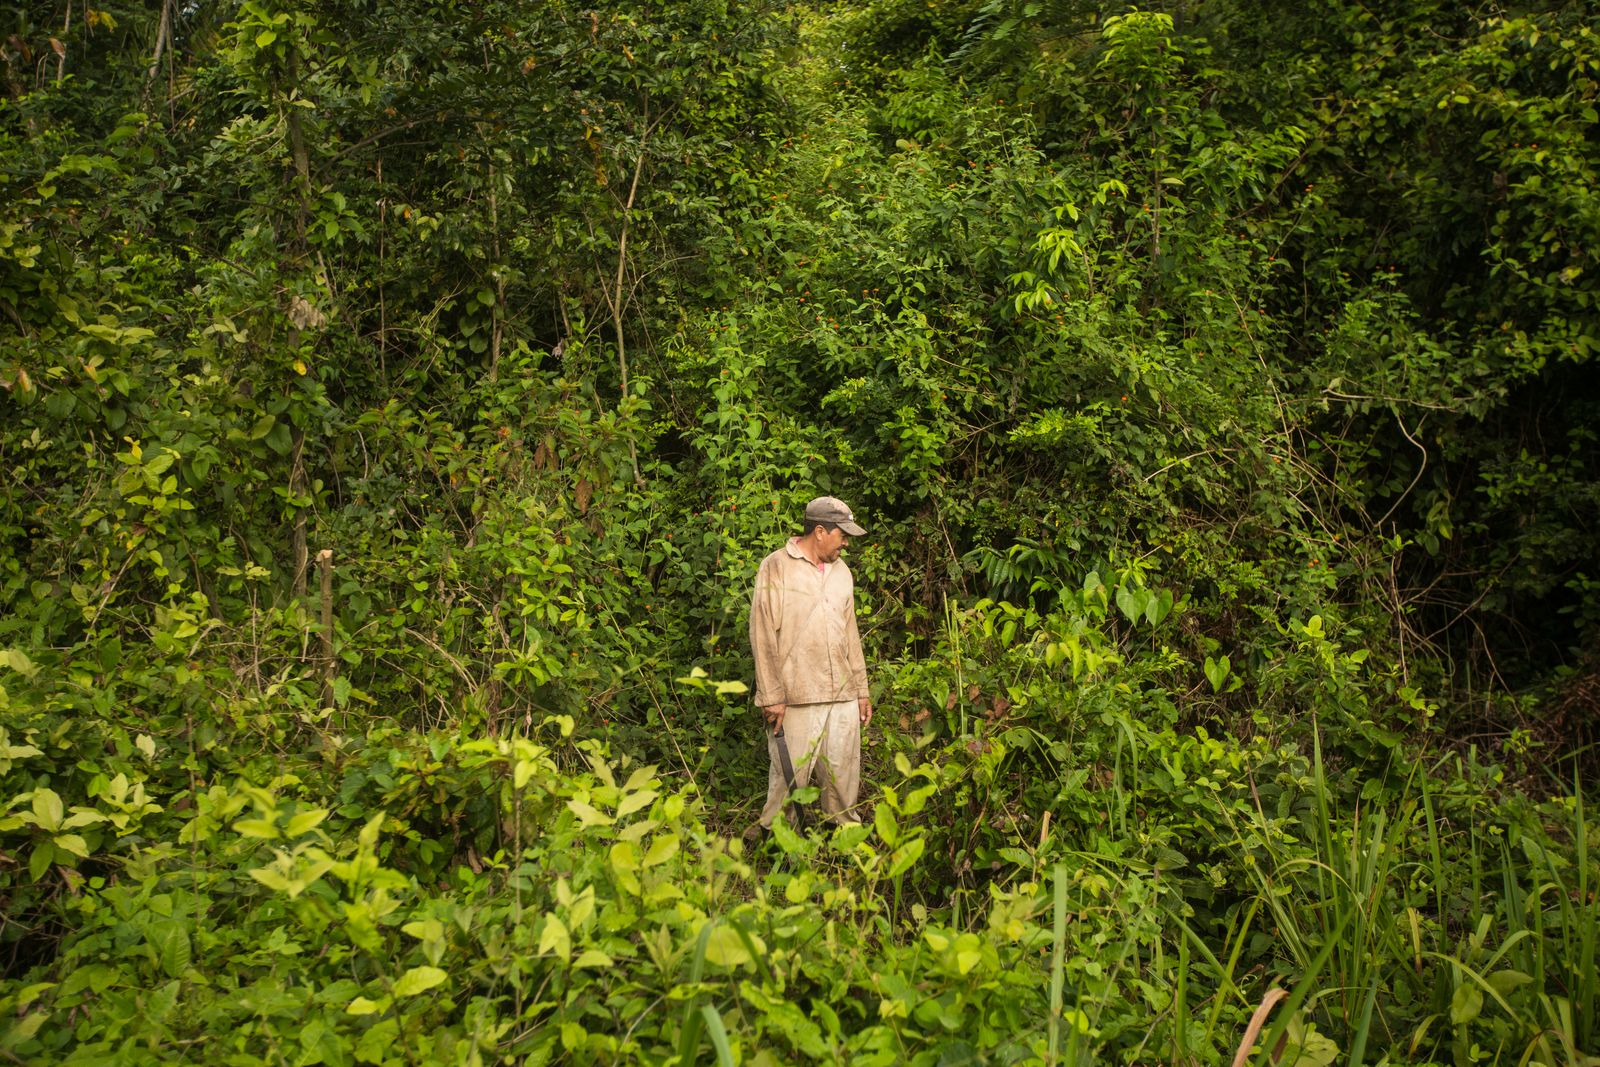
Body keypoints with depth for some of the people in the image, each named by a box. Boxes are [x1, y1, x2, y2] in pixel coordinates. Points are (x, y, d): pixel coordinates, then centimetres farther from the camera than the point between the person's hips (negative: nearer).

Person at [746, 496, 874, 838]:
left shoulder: (841, 572, 16)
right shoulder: (776, 568, -4)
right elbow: (763, 637, -7)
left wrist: (861, 691, 18)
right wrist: (772, 696, -11)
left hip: (843, 698, 6)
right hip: (796, 699, -5)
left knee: (844, 778, 10)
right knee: (789, 778, 0)